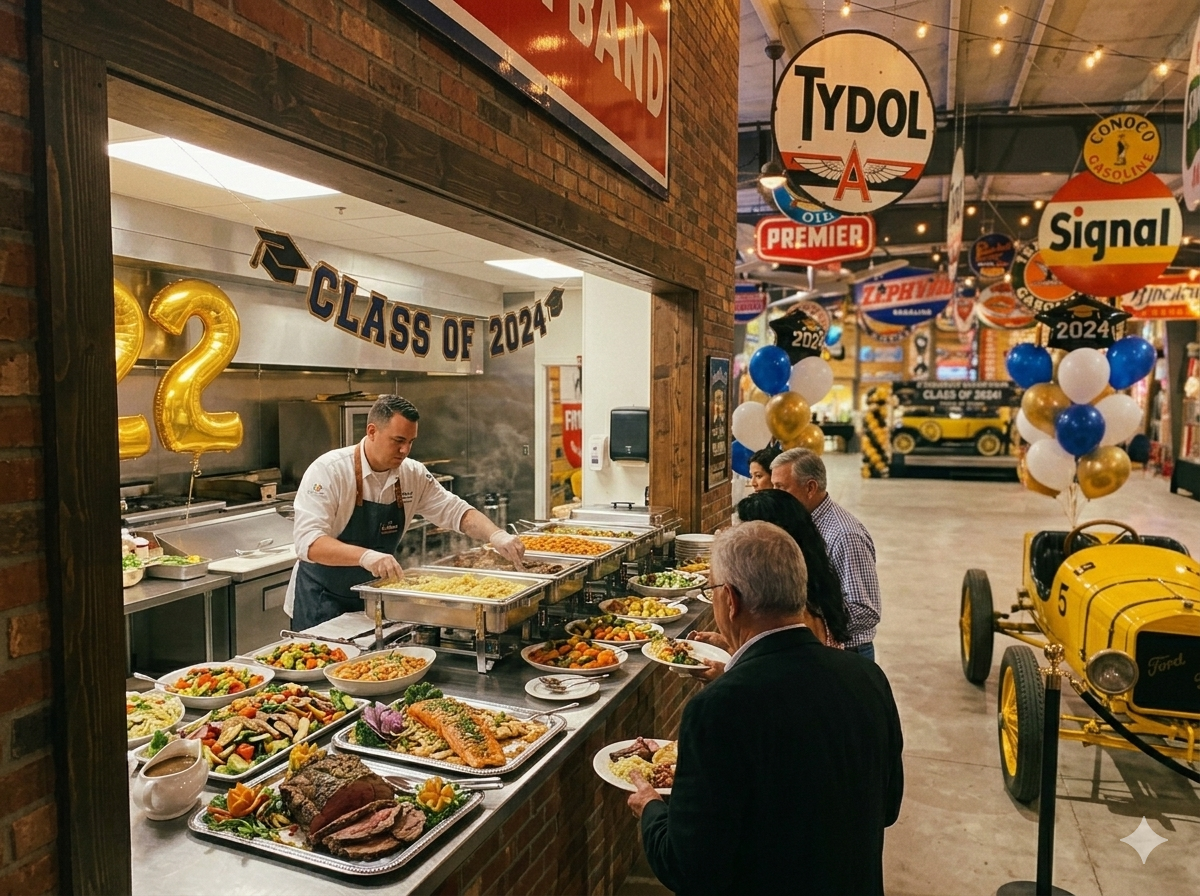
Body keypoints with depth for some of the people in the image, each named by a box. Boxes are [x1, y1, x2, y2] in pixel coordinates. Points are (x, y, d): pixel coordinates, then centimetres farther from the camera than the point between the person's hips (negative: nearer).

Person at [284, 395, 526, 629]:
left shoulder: (413, 474, -5)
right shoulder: (329, 470, -21)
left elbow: (455, 511, 1)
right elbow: (308, 542, -29)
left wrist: (496, 535, -18)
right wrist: (364, 555, -46)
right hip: (322, 603, -5)